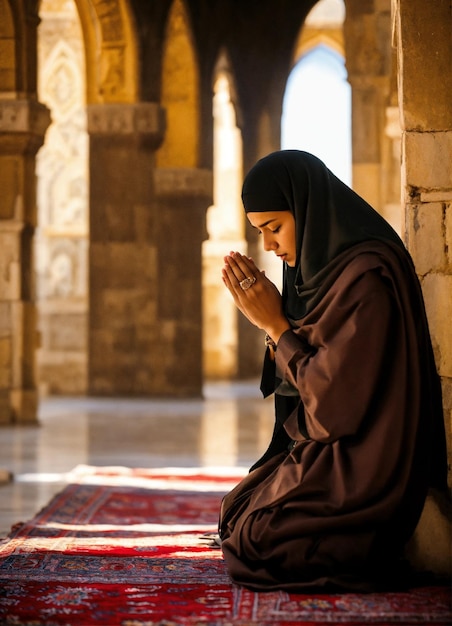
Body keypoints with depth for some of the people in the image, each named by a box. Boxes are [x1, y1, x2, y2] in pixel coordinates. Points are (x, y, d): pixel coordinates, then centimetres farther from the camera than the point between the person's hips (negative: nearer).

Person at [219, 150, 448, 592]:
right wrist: (272, 322, -5)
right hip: (324, 448, 10)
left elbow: (334, 396, -22)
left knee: (249, 541, -13)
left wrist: (276, 326, -14)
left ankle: (389, 551, -2)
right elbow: (297, 382, 11)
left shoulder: (367, 278, -23)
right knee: (235, 515, 16)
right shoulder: (325, 266, 7)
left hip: (364, 466, -10)